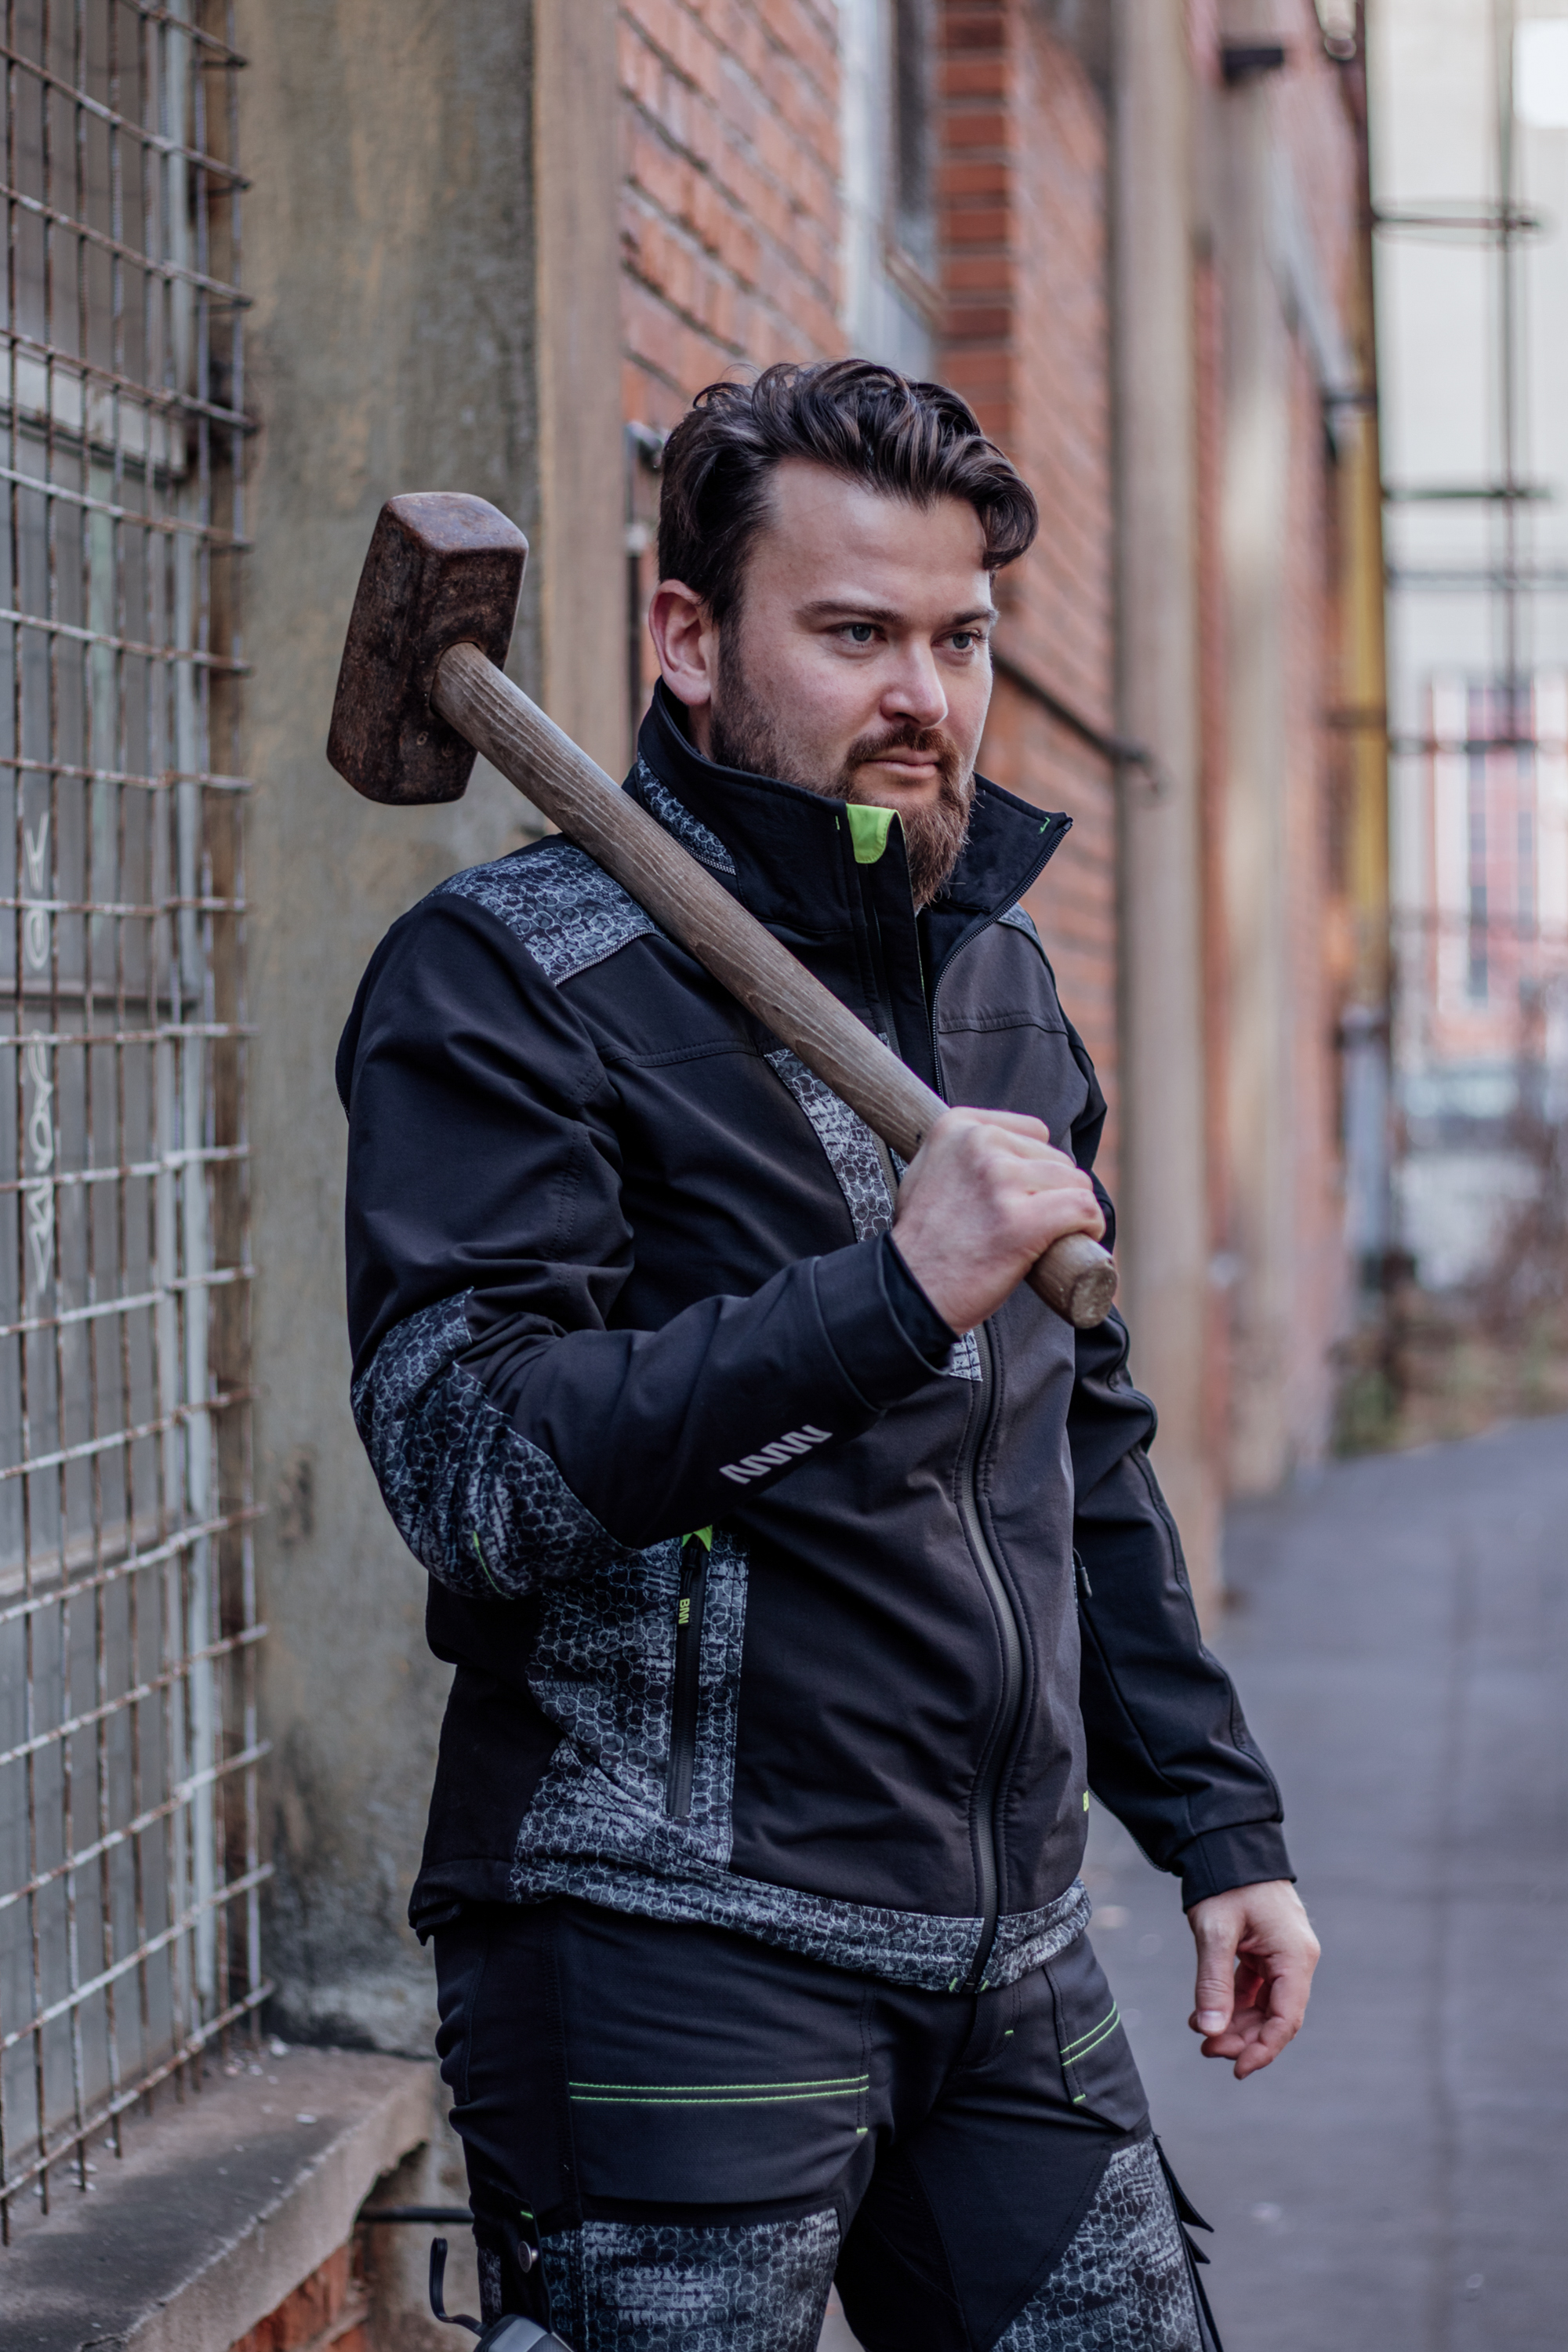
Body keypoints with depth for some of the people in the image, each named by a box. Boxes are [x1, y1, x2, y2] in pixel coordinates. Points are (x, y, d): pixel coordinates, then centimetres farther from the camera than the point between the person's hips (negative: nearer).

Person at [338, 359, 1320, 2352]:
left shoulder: (998, 979, 16)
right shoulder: (507, 978, -8)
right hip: (669, 1954, -6)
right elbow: (467, 1466, -20)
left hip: (1010, 1964, 7)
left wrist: (1217, 1825, 20)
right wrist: (891, 1295, -26)